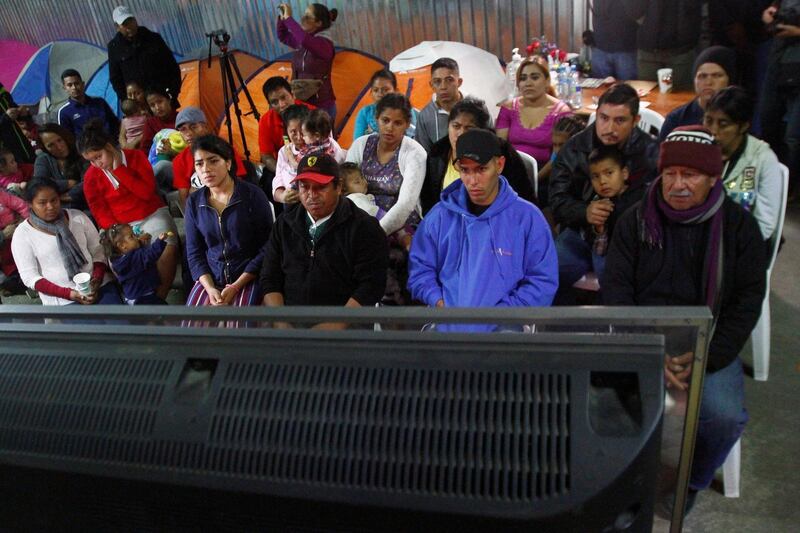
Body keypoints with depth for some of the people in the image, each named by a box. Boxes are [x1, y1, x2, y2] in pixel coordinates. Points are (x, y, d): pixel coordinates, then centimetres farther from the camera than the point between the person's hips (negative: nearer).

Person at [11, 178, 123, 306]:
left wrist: (97, 278, -12)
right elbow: (30, 277, -3)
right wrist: (68, 293, -14)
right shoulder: (22, 234, 1)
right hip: (61, 299, -2)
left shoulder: (77, 217, 6)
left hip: (100, 285, 3)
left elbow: (98, 251, 8)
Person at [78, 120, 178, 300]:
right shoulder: (91, 177, 1)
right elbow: (101, 213, 0)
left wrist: (118, 170, -16)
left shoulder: (136, 156, -1)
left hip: (152, 215, -1)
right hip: (120, 226, 1)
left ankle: (160, 297, -15)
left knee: (168, 249, -29)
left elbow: (147, 192, -13)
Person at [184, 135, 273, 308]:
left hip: (247, 279, -3)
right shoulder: (194, 202, 5)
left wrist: (235, 287, -12)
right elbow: (194, 252, 7)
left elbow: (266, 248, -7)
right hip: (210, 279, 3)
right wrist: (210, 288, -10)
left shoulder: (253, 195, -6)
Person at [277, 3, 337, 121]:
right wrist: (282, 17, 7)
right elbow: (283, 36, 25)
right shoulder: (301, 42, 7)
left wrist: (288, 18, -28)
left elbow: (305, 40, -37)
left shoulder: (324, 44, -16)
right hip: (301, 104, 8)